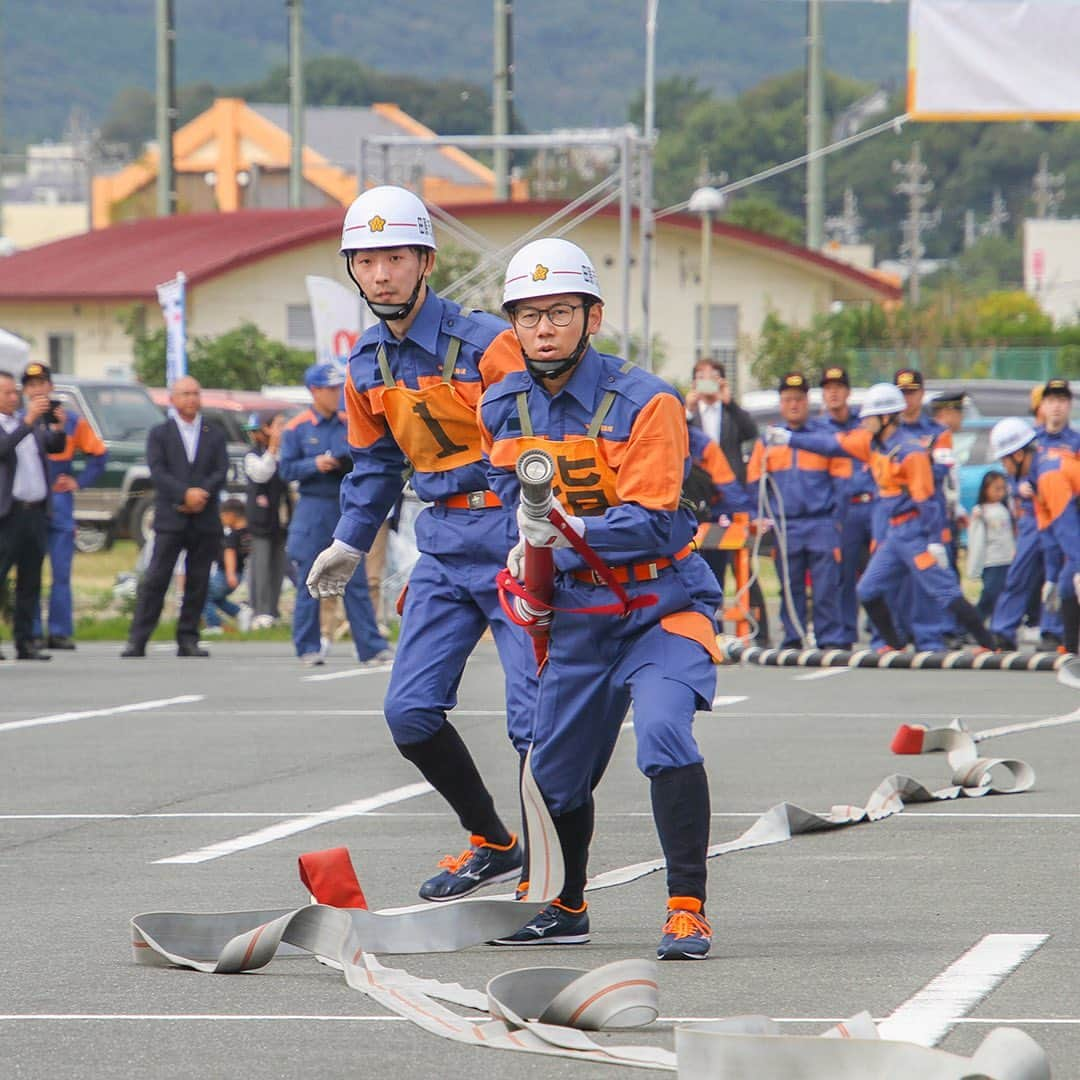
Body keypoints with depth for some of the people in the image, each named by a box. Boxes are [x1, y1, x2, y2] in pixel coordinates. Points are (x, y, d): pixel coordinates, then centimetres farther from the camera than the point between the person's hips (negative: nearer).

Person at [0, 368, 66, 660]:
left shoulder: (28, 422, 17)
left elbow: (56, 447, 14)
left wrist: (58, 428, -6)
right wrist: (29, 422, -27)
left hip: (36, 512, 7)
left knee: (30, 583, 8)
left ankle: (25, 643, 11)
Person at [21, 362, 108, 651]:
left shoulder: (72, 422, 8)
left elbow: (98, 454, 15)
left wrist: (80, 481, 6)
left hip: (60, 505, 1)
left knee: (61, 572, -1)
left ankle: (60, 631, 3)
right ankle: (33, 632, 0)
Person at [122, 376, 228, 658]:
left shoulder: (215, 435, 14)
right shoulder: (159, 434, 8)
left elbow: (221, 473, 3)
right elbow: (158, 473, -5)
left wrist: (201, 496, -13)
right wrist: (185, 494, -18)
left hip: (205, 519, 3)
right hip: (170, 518, -3)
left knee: (198, 582, 3)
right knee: (155, 579, -8)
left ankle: (188, 640, 9)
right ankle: (137, 640, -8)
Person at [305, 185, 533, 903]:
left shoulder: (487, 343, -14)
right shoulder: (368, 366, 8)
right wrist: (351, 543, 23)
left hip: (513, 538, -7)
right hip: (443, 546, 7)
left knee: (535, 717, -9)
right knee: (410, 711, 2)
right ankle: (493, 844, 20)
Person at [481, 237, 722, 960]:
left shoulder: (644, 403, -17)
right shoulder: (503, 409, 1)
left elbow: (650, 523, -22)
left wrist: (572, 529, -37)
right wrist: (526, 551, -5)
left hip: (660, 602, -6)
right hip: (579, 612, 6)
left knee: (663, 727, -29)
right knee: (556, 768, 12)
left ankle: (688, 910, -25)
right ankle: (566, 908, 37)